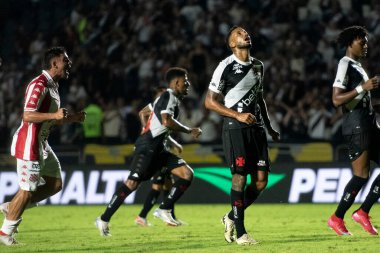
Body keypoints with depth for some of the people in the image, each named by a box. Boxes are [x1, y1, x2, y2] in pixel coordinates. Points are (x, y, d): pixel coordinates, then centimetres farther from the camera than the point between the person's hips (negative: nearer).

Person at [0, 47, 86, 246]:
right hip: (28, 144, -10)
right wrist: (54, 115, -34)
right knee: (27, 190, -5)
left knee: (55, 184, 12)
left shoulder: (52, 86, 15)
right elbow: (27, 116, -25)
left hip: (41, 144, 10)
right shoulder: (39, 85, -18)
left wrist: (71, 118, 12)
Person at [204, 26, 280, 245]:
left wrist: (270, 127, 24)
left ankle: (231, 218, 19)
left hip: (256, 127, 7)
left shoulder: (258, 66, 15)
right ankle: (240, 233, -8)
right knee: (240, 176, -12)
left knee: (261, 180, 0)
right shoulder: (226, 67, -6)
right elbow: (210, 102, -7)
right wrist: (238, 115, -15)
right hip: (235, 127, -7)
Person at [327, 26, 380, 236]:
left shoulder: (357, 66, 20)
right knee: (361, 175, -11)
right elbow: (337, 100, -19)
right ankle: (337, 219, -1)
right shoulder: (345, 65, -10)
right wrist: (362, 87, -23)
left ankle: (363, 212, 9)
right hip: (356, 127, -10)